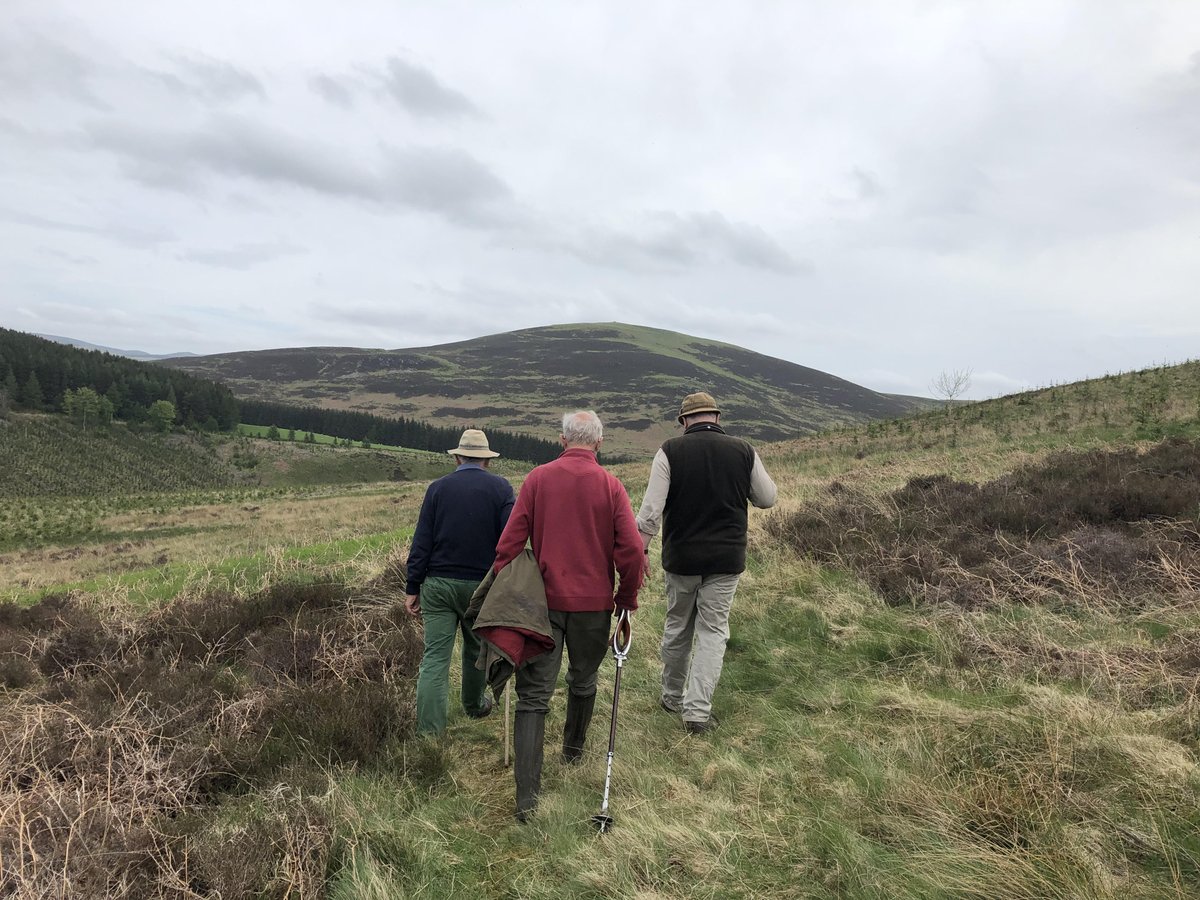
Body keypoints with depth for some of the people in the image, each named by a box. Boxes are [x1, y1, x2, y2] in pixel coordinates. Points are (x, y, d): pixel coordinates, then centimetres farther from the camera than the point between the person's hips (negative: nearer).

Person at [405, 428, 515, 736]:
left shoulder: (438, 487, 2)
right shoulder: (501, 488, -2)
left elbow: (421, 542, 0)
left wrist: (413, 588, 4)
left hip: (438, 583, 1)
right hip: (481, 584, 0)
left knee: (434, 655, 2)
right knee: (476, 649, 20)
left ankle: (428, 731, 0)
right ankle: (474, 705, 40)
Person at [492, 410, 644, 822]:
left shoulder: (537, 479, -3)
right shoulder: (610, 486, -5)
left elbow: (509, 543, -6)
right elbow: (631, 549, -10)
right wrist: (627, 599, 4)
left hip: (543, 600, 0)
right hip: (593, 602, 1)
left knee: (534, 694, 2)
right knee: (583, 681, 23)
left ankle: (526, 795, -2)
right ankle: (573, 749, 45)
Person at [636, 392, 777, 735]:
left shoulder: (670, 451, -8)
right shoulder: (743, 452, -4)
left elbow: (651, 508, -14)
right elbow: (767, 498, 6)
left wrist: (639, 551, -7)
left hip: (680, 557, 0)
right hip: (726, 559, 0)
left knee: (677, 626, 16)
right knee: (713, 631, 8)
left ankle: (672, 697, 32)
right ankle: (698, 710, 3)